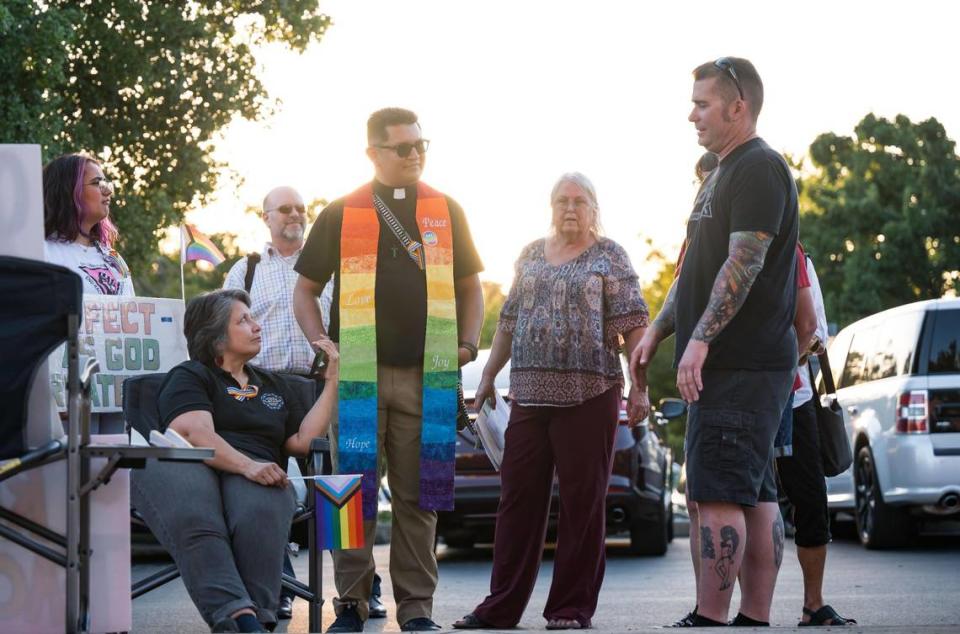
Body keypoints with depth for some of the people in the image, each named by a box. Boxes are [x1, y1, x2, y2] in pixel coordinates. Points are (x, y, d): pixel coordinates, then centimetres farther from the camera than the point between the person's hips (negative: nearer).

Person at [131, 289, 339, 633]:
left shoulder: (271, 384, 34)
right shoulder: (188, 377, 15)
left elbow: (304, 441, 23)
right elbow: (196, 433, -4)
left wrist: (331, 380, 20)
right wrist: (247, 465, -21)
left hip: (254, 474, 3)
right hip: (189, 468, -3)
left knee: (259, 512, -38)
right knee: (196, 523, -41)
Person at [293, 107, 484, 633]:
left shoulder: (446, 212, 13)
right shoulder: (341, 215, 7)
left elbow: (470, 284, 20)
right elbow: (305, 289, 11)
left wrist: (467, 343, 6)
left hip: (426, 377, 1)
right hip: (357, 374, -1)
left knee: (419, 494, 3)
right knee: (355, 489, -1)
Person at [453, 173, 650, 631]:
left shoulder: (609, 256, 2)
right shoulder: (532, 255, 16)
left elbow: (632, 324, -4)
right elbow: (509, 319, 20)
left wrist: (639, 386, -12)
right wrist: (488, 376, 15)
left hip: (589, 395, -4)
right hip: (529, 394, 4)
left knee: (582, 502, -1)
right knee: (518, 498, 4)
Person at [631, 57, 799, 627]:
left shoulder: (760, 169, -11)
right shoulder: (724, 173, 22)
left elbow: (743, 264, -20)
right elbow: (697, 267, 26)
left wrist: (701, 340, -24)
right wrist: (658, 331, 18)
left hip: (741, 365, -10)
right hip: (728, 364, 10)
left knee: (720, 494, -13)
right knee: (756, 495, 9)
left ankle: (711, 618, -14)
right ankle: (757, 619, 11)